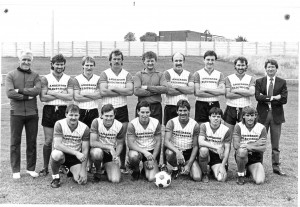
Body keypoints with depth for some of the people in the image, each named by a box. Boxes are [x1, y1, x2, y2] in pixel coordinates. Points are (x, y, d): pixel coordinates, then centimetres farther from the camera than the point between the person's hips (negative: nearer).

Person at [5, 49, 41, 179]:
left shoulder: (35, 76, 8)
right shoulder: (11, 75, 4)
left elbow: (37, 90, -10)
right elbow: (9, 93, -10)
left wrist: (19, 90, -14)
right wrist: (28, 96, -12)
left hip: (32, 113, 2)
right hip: (16, 113, -1)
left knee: (32, 142, 8)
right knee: (15, 142, 4)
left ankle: (31, 168, 20)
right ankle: (16, 170, 13)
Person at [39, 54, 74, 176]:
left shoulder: (68, 79, 5)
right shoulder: (45, 79, 2)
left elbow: (70, 97, -9)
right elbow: (42, 98, -9)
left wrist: (53, 93, -10)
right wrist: (62, 95, -10)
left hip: (63, 111, 1)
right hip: (49, 110, -1)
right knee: (48, 141, 1)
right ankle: (45, 167, 12)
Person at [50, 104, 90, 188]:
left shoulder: (85, 128, -10)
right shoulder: (59, 124, -16)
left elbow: (85, 150, -8)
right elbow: (57, 145, -25)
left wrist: (83, 170, -16)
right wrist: (76, 153, -33)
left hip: (76, 156, 2)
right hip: (63, 153, -2)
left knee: (82, 181, -18)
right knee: (56, 154, -38)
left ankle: (72, 171, 20)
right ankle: (55, 177, -8)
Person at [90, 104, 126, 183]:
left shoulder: (120, 126, -11)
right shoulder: (96, 122, -17)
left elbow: (120, 144, 0)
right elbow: (92, 143, -22)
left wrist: (116, 155, -20)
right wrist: (109, 147, -28)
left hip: (111, 153, 1)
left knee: (115, 180, -17)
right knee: (97, 152, -40)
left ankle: (106, 168, 21)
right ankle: (98, 171, -6)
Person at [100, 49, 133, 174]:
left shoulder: (127, 75, 7)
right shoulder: (104, 74, 3)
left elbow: (130, 91, -9)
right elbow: (103, 92, -12)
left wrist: (113, 88, -10)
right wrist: (122, 91, -8)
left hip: (122, 109, 1)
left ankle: (123, 165, 13)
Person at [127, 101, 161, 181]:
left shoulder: (156, 123, -7)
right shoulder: (132, 124, -13)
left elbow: (158, 142, -3)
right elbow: (130, 144, -19)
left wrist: (152, 159, -12)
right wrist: (144, 152, -33)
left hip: (152, 151, 1)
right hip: (137, 150, -1)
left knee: (152, 178, -17)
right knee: (133, 156, -39)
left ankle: (146, 169, 22)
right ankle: (136, 171, -2)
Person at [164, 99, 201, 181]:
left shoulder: (195, 125, -7)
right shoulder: (171, 123, -9)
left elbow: (195, 146, -5)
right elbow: (166, 141, -19)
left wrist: (189, 165, -13)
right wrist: (177, 151, -38)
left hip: (189, 154, 0)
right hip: (174, 151, 0)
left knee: (197, 178, -19)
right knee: (169, 153, -37)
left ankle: (187, 168, 17)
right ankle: (176, 168, -2)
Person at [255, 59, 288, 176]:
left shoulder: (282, 82, 5)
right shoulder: (259, 82, 5)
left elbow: (284, 99, -7)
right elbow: (257, 97, -10)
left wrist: (266, 99, -12)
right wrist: (273, 98, -16)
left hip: (276, 115, 1)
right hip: (263, 114, 0)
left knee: (275, 144, 7)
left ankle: (276, 167, 15)